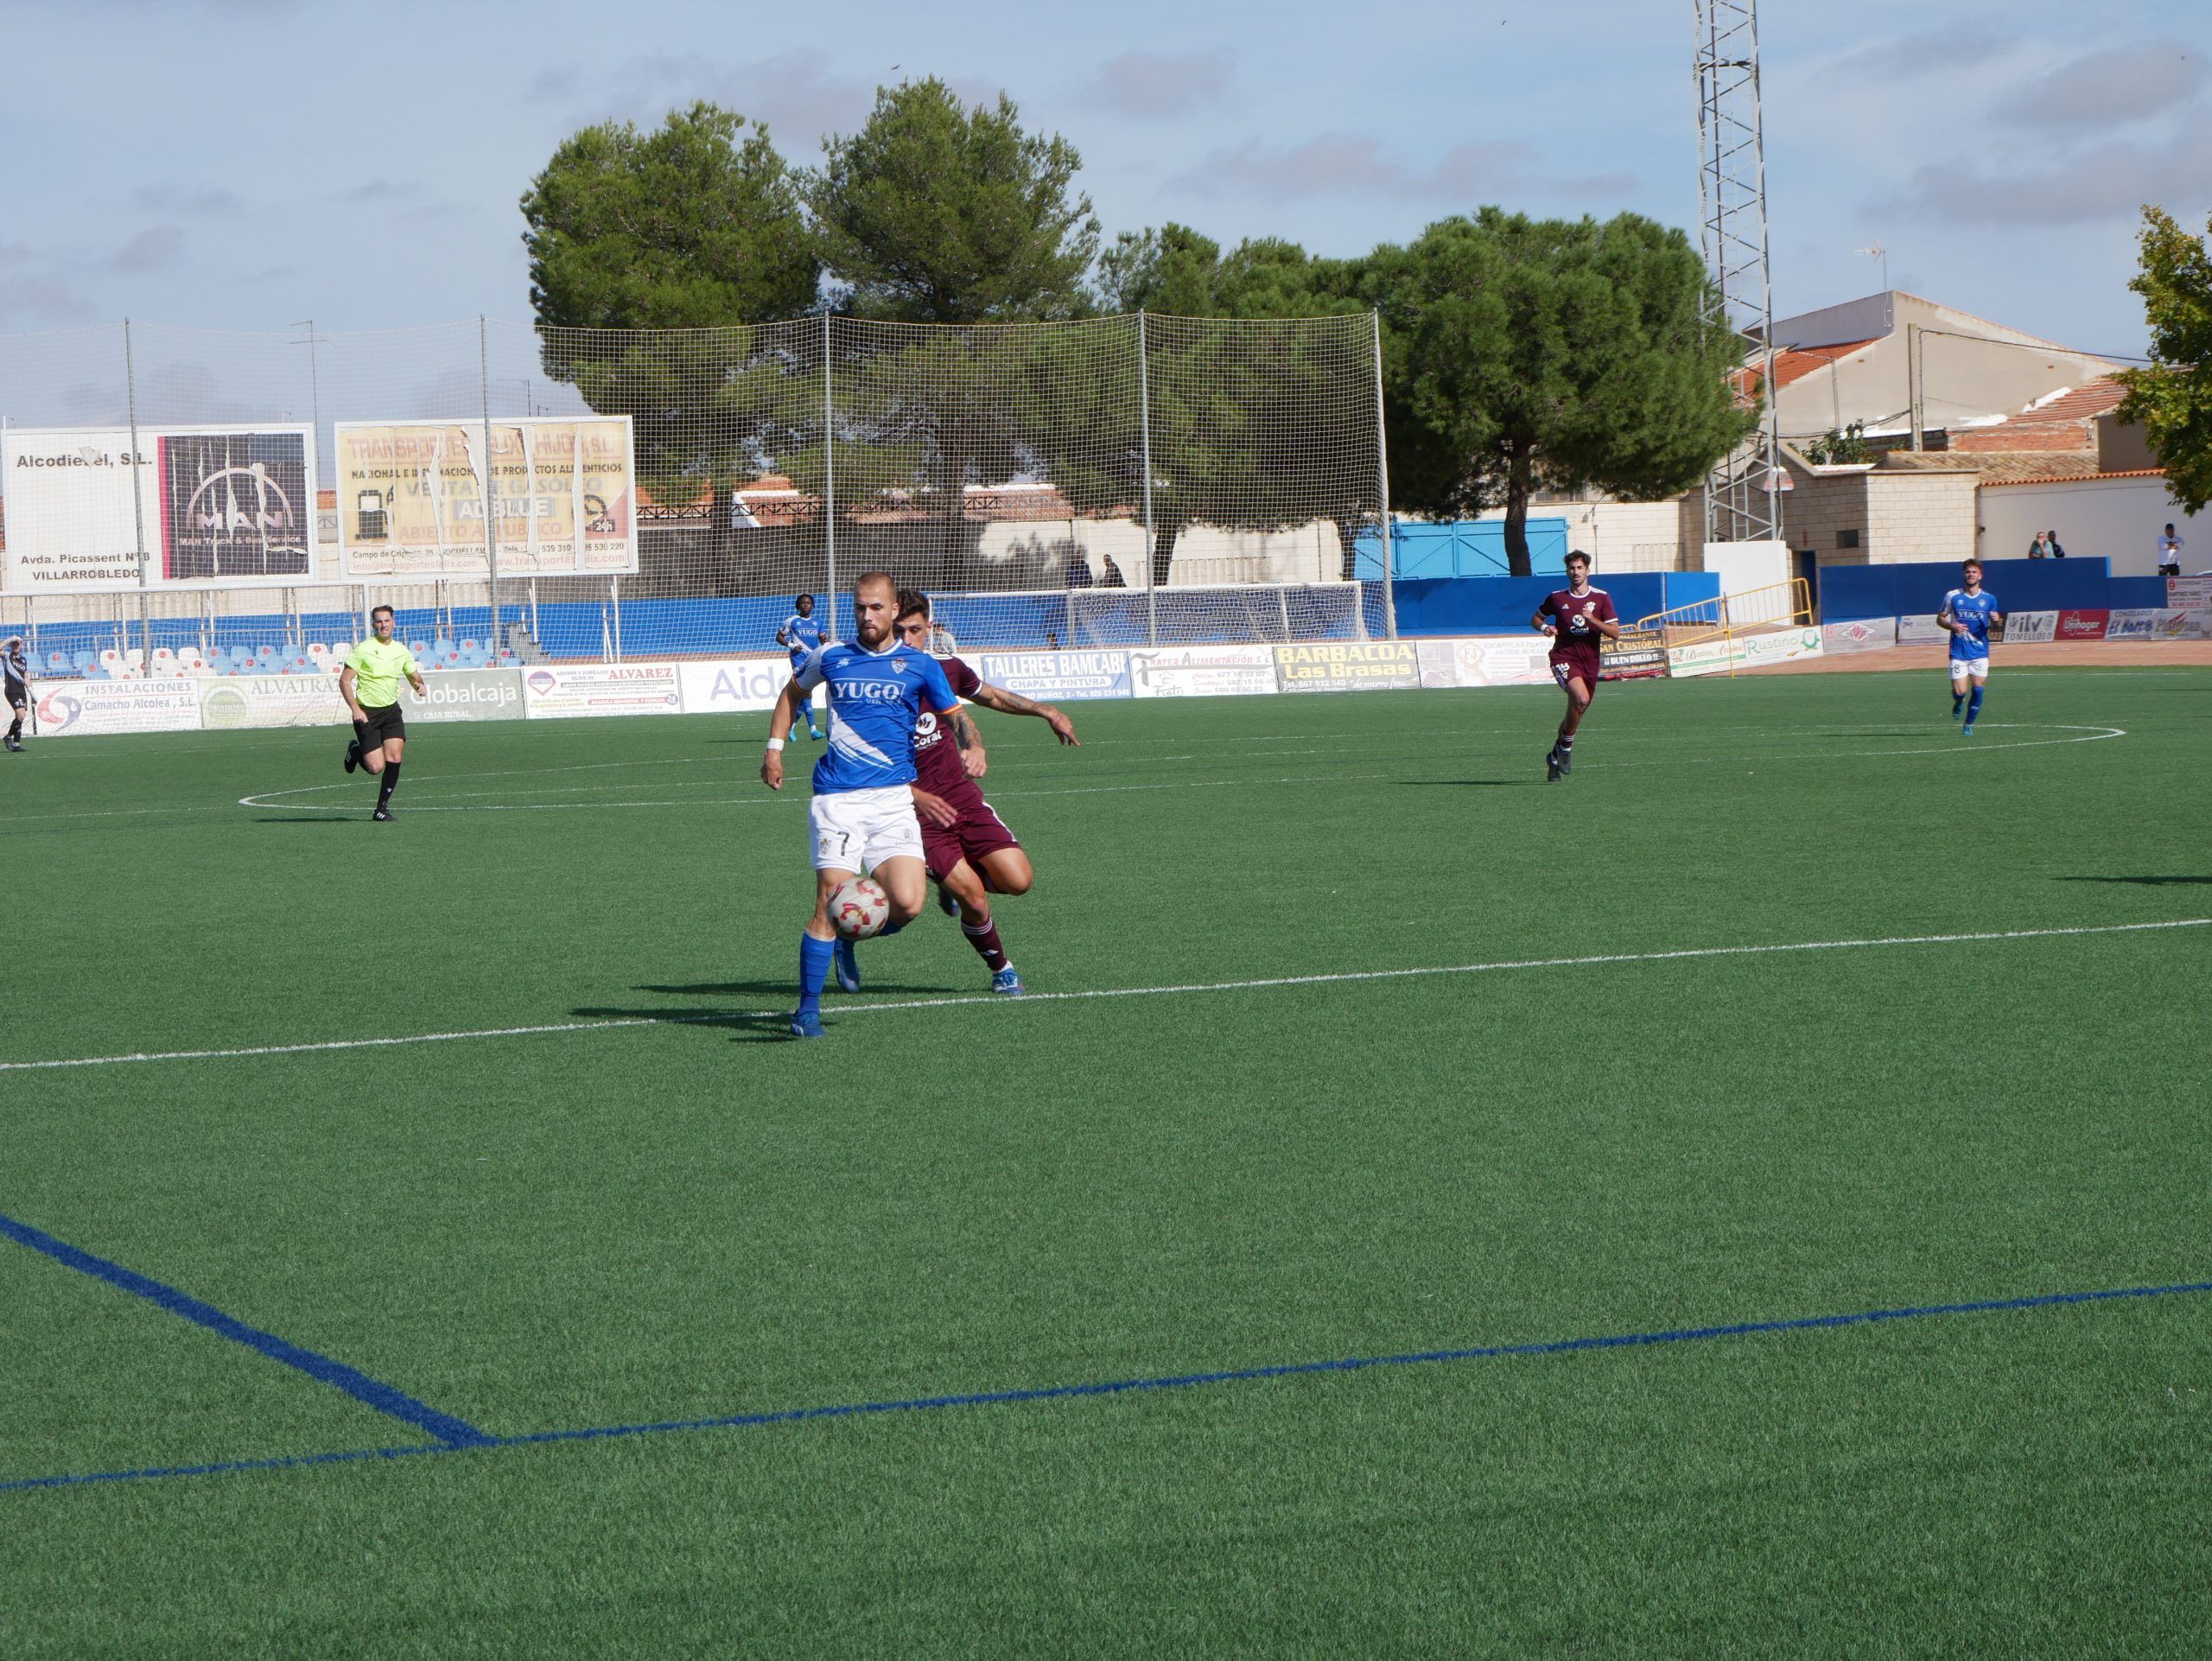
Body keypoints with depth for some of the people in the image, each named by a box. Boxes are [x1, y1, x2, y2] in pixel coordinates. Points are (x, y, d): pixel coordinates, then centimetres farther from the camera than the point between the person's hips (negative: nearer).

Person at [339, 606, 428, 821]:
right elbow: (344, 680, -8)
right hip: (367, 712, -4)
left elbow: (414, 675, 19)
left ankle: (382, 807, 1)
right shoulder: (363, 650, -9)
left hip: (392, 710, 4)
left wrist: (420, 685, -5)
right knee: (376, 768, -10)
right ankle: (356, 751, 25)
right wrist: (355, 708, -19)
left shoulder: (401, 651, 6)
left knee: (394, 758, -12)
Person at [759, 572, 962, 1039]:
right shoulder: (831, 657, 10)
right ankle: (807, 1009, -1)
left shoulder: (919, 665, 8)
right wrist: (774, 748, 18)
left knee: (907, 904, -15)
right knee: (831, 902, -13)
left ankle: (851, 936, 19)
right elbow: (792, 693, 29)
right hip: (837, 797, -1)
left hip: (894, 797, 1)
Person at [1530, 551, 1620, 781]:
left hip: (1590, 662, 3)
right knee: (1581, 698, -29)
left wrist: (1592, 619, -17)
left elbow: (1615, 633, -2)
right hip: (1564, 657, -3)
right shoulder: (1556, 597, 4)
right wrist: (1544, 627, -4)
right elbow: (1535, 619, 19)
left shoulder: (1601, 598, 3)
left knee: (1576, 711, 9)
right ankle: (1566, 747, -12)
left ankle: (1555, 758, 28)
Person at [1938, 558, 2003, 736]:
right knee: (1959, 691, -8)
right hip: (1959, 653, -1)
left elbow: (1995, 624, 14)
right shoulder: (1953, 596, 1)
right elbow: (1940, 618, 9)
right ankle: (1959, 702, 29)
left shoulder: (1989, 599, 4)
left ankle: (1969, 725, 12)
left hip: (1980, 652, 1)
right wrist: (1952, 626, -12)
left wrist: (1997, 621, -11)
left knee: (1978, 690, -5)